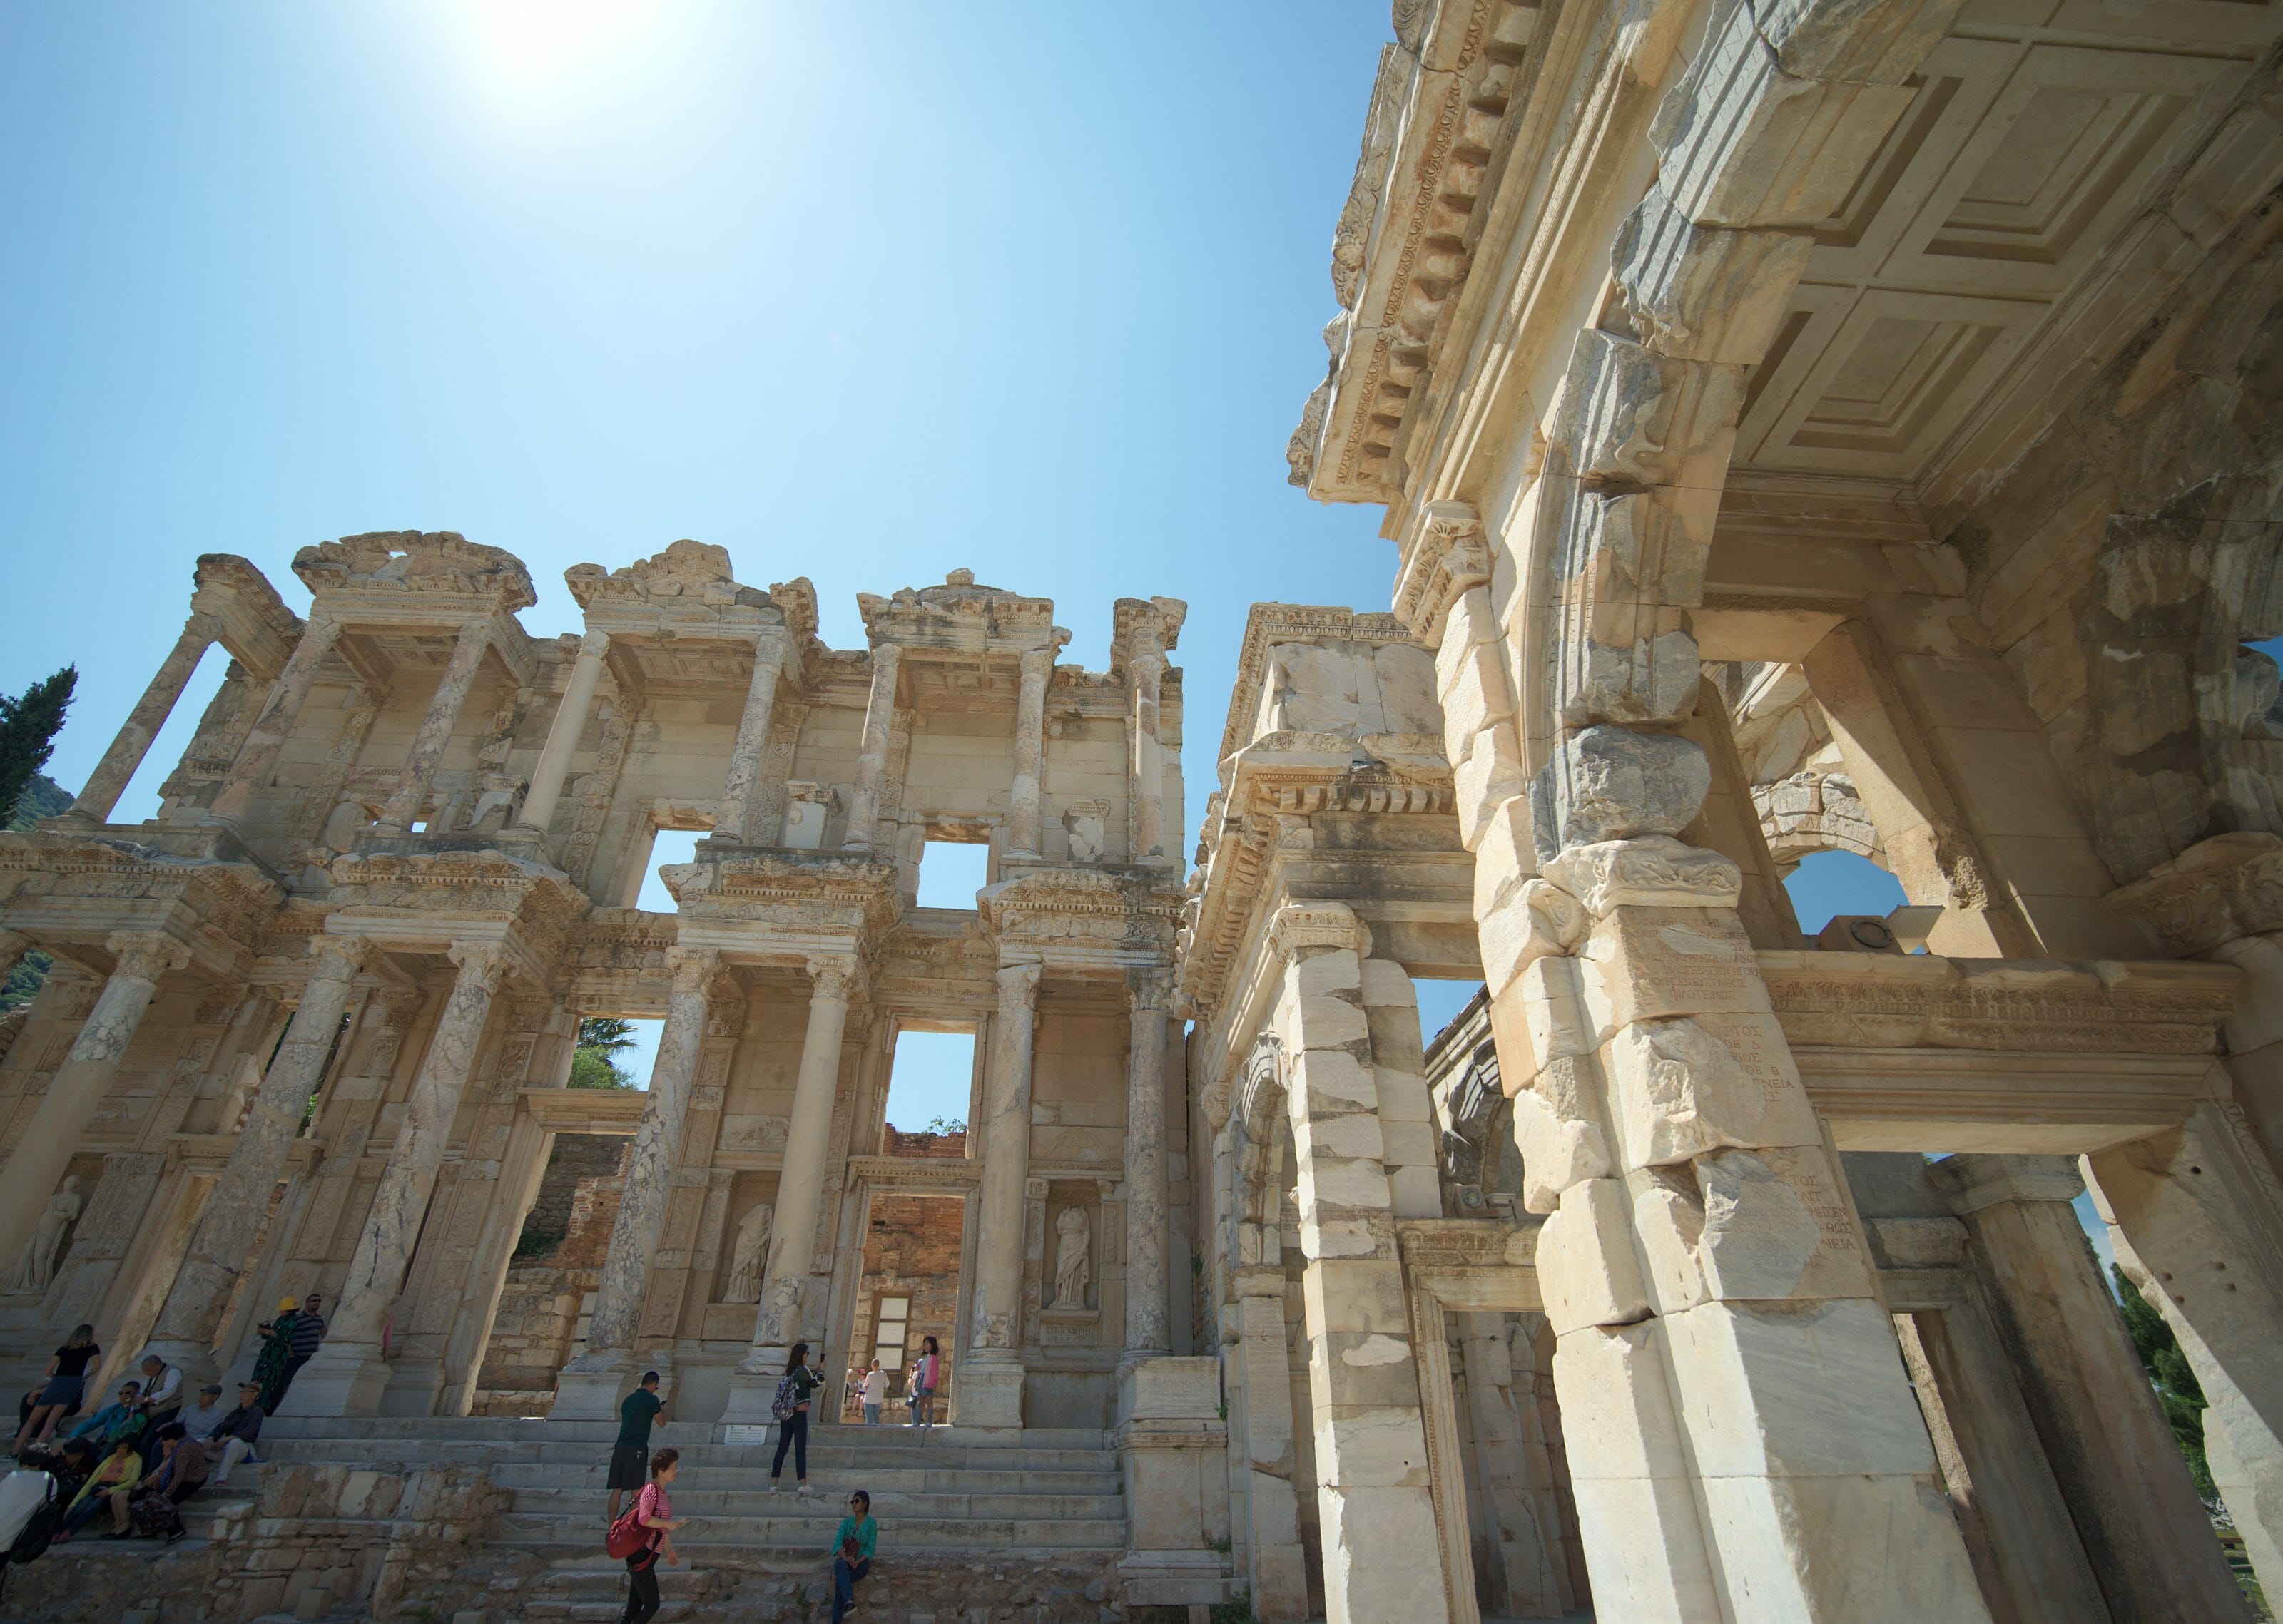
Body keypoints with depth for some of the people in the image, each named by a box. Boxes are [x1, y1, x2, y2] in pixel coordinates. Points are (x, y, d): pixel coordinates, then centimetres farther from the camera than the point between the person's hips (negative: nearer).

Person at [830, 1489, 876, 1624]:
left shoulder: (871, 1523, 3)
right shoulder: (847, 1521, 13)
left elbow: (870, 1549, -2)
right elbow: (837, 1543, 0)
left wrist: (857, 1562, -22)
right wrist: (846, 1558, -21)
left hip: (862, 1561, -2)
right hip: (845, 1559, 2)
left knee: (840, 1581, -32)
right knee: (840, 1565, -37)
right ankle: (849, 1602, -56)